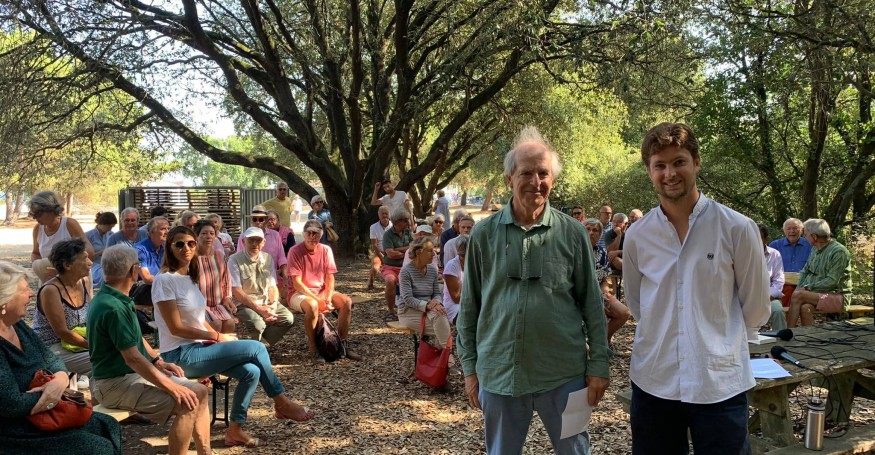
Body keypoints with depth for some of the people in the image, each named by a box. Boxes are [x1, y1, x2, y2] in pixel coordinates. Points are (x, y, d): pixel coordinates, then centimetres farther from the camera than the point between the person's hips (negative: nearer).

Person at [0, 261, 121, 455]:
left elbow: (52, 361, 9)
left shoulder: (18, 326, 3)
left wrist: (60, 379, -14)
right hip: (16, 433, -9)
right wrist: (50, 392, -12)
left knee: (108, 426, 10)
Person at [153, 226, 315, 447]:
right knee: (256, 348, -16)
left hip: (199, 347, 8)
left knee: (251, 371, -15)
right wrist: (217, 337, -12)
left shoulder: (190, 277, 11)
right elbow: (176, 328, -17)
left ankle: (235, 430, 1)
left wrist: (219, 337, -2)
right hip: (181, 355, -8)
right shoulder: (165, 280, -14)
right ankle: (282, 404, 2)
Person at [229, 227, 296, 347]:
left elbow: (273, 287, 8)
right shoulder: (234, 260, -7)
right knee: (257, 324, -33)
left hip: (266, 302, 5)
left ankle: (261, 344, -1)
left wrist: (273, 307, -12)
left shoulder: (268, 258, 10)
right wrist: (259, 309, -19)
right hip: (245, 304, -5)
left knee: (288, 318, -18)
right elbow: (237, 292, -12)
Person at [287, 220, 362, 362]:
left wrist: (328, 298, -17)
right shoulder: (295, 251, -12)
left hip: (322, 291, 5)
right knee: (312, 305, -38)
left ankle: (343, 344, -8)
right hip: (300, 294, -5)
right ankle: (313, 349, -23)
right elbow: (297, 283, -16)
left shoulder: (326, 250, 3)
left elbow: (330, 277, 1)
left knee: (346, 301, -18)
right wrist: (318, 299, -23)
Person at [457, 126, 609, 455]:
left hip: (564, 374, -1)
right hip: (499, 374, 1)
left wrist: (599, 365, 0)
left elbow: (591, 303, 2)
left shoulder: (572, 234, -2)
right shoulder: (484, 234, -1)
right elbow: (469, 306, 4)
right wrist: (469, 367, 4)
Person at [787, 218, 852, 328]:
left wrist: (808, 287, -14)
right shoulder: (815, 249, 13)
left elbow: (832, 281, -17)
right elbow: (804, 271, 18)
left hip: (837, 296, -6)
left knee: (797, 295, -28)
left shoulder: (839, 251, -12)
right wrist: (800, 288, 0)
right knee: (805, 308, -30)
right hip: (816, 294, 6)